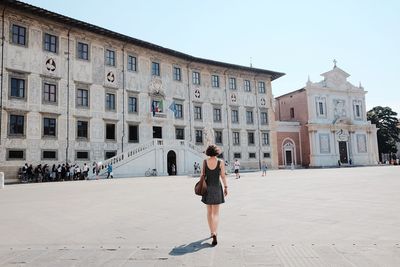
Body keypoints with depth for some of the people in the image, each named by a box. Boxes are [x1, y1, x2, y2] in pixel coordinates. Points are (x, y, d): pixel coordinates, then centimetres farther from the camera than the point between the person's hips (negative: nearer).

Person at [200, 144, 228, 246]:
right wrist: (225, 187, 5)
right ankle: (214, 233, -17)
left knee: (209, 212, 18)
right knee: (216, 213, 2)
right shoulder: (220, 162, -7)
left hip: (207, 188, 2)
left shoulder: (205, 161, -3)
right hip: (217, 188, -2)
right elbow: (223, 176, -6)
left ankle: (212, 232, 26)